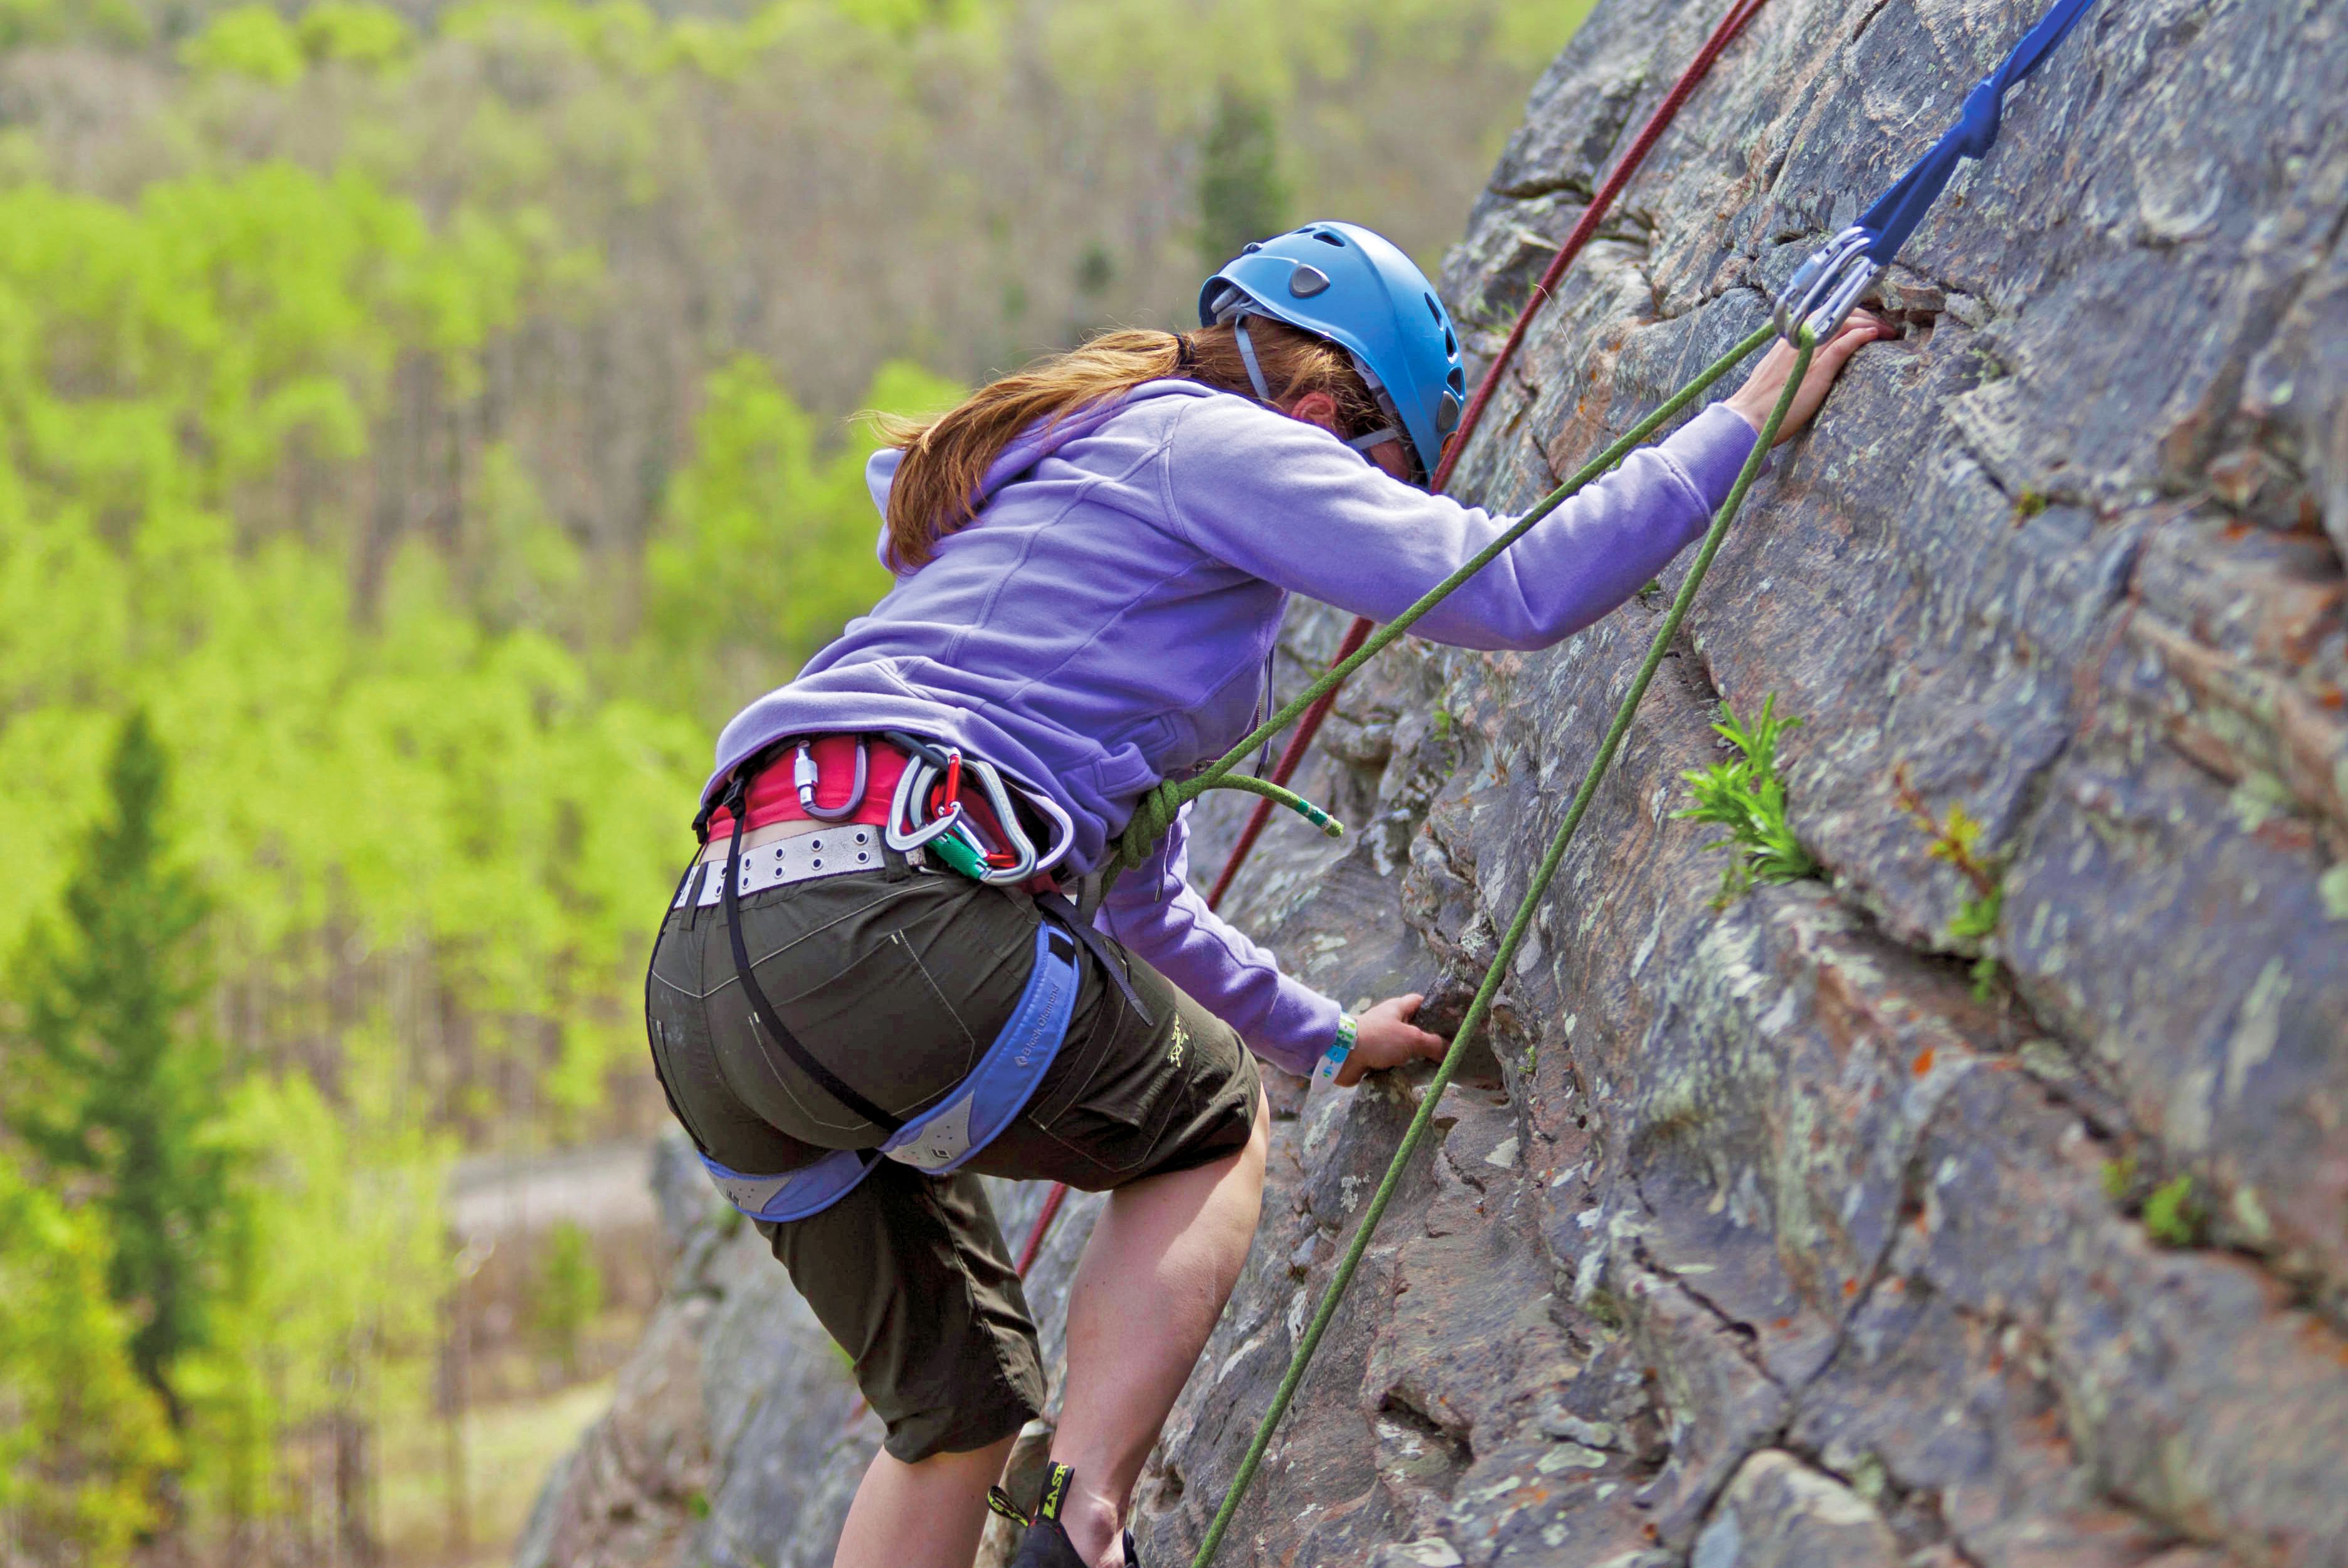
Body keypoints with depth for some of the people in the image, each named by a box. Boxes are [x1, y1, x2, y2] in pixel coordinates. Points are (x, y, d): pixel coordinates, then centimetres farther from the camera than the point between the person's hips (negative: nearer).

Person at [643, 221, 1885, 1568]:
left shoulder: (1073, 487, 35)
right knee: (1213, 1124, 17)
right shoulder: (1211, 442, 6)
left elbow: (1135, 895, 44)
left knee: (959, 1411, 21)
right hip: (877, 921, -9)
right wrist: (1748, 424, 6)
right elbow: (1520, 588, -4)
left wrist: (1327, 1038, 53)